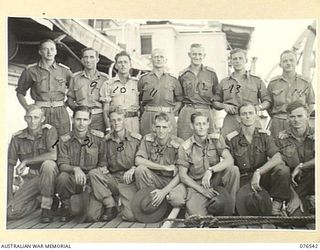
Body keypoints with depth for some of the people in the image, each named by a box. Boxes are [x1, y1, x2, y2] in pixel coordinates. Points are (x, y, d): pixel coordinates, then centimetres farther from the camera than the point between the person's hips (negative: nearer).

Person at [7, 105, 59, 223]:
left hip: (50, 176, -3)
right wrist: (9, 195, -5)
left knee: (48, 164, -38)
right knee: (11, 212, -14)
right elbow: (9, 166, 0)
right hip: (31, 179, 3)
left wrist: (26, 161, -21)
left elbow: (54, 155, -28)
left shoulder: (49, 130, -13)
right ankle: (37, 202, 18)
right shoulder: (17, 138, -3)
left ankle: (46, 207, -20)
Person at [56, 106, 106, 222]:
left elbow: (103, 163, 1)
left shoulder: (99, 137, -1)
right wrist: (75, 169, -31)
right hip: (73, 180, 1)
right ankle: (65, 206, -3)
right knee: (62, 177, -34)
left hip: (91, 179, -1)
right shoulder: (64, 140, -1)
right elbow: (62, 165, -10)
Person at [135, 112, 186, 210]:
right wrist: (165, 167, -21)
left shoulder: (178, 144, -13)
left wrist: (164, 191, -27)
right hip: (154, 179, 3)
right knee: (140, 169, -28)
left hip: (172, 181, -2)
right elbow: (138, 160, -18)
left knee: (177, 199, -35)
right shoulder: (148, 139, -4)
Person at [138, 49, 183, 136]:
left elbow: (179, 100, 17)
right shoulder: (144, 79, 10)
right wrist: (144, 110, 3)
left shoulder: (173, 80, 12)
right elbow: (138, 99, 14)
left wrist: (173, 112, 5)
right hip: (148, 117, 0)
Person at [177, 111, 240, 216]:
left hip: (216, 179, 3)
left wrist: (210, 170, -31)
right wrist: (202, 190, -15)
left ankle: (232, 211, -12)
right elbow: (183, 175, -5)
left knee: (233, 169, -28)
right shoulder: (185, 147, -7)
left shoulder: (216, 138, -3)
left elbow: (229, 160, -16)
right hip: (196, 184, -2)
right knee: (196, 215, -29)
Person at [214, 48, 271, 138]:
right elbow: (216, 102, 19)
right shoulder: (224, 82, 17)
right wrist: (223, 105, -1)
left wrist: (258, 107, -8)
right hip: (230, 121, 1)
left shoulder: (257, 81, 13)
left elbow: (267, 101, 12)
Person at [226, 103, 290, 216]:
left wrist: (258, 172, -26)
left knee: (282, 169, -27)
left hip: (262, 177, 2)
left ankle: (276, 206, -14)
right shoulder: (232, 139, -2)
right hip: (243, 180, -2)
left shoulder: (264, 135, 2)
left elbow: (277, 158, -13)